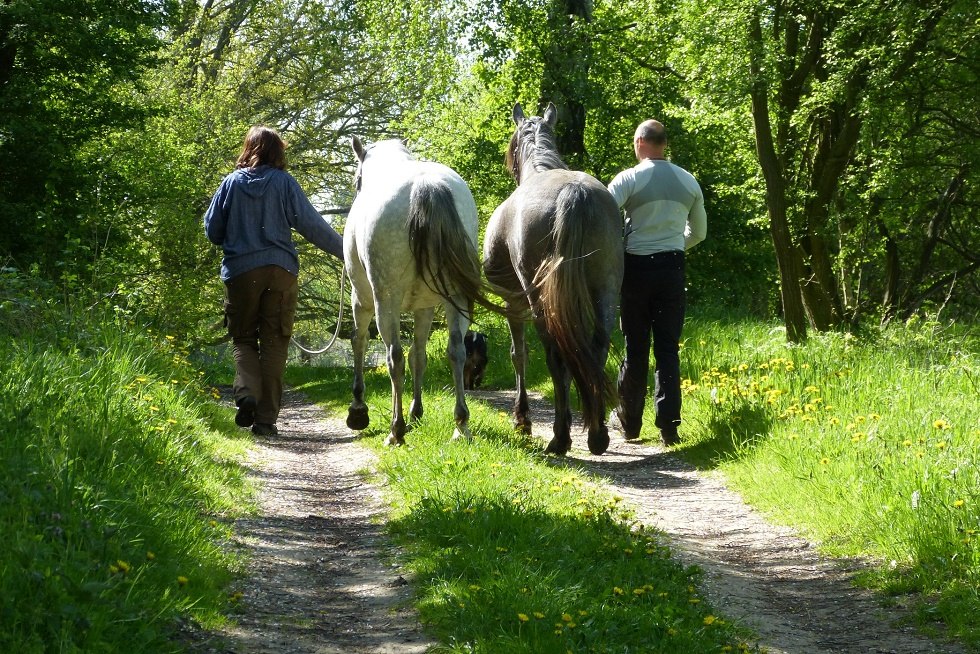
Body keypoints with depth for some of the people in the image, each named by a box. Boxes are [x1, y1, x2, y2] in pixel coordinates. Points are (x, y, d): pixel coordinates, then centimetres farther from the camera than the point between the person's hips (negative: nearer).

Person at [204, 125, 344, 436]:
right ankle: (266, 417, 2)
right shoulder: (284, 182, -2)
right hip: (280, 269, -1)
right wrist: (345, 250, 4)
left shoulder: (231, 183, 2)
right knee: (274, 343, 5)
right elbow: (311, 224, -4)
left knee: (244, 339, 13)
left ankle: (247, 392, -15)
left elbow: (212, 229, 7)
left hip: (240, 271, 1)